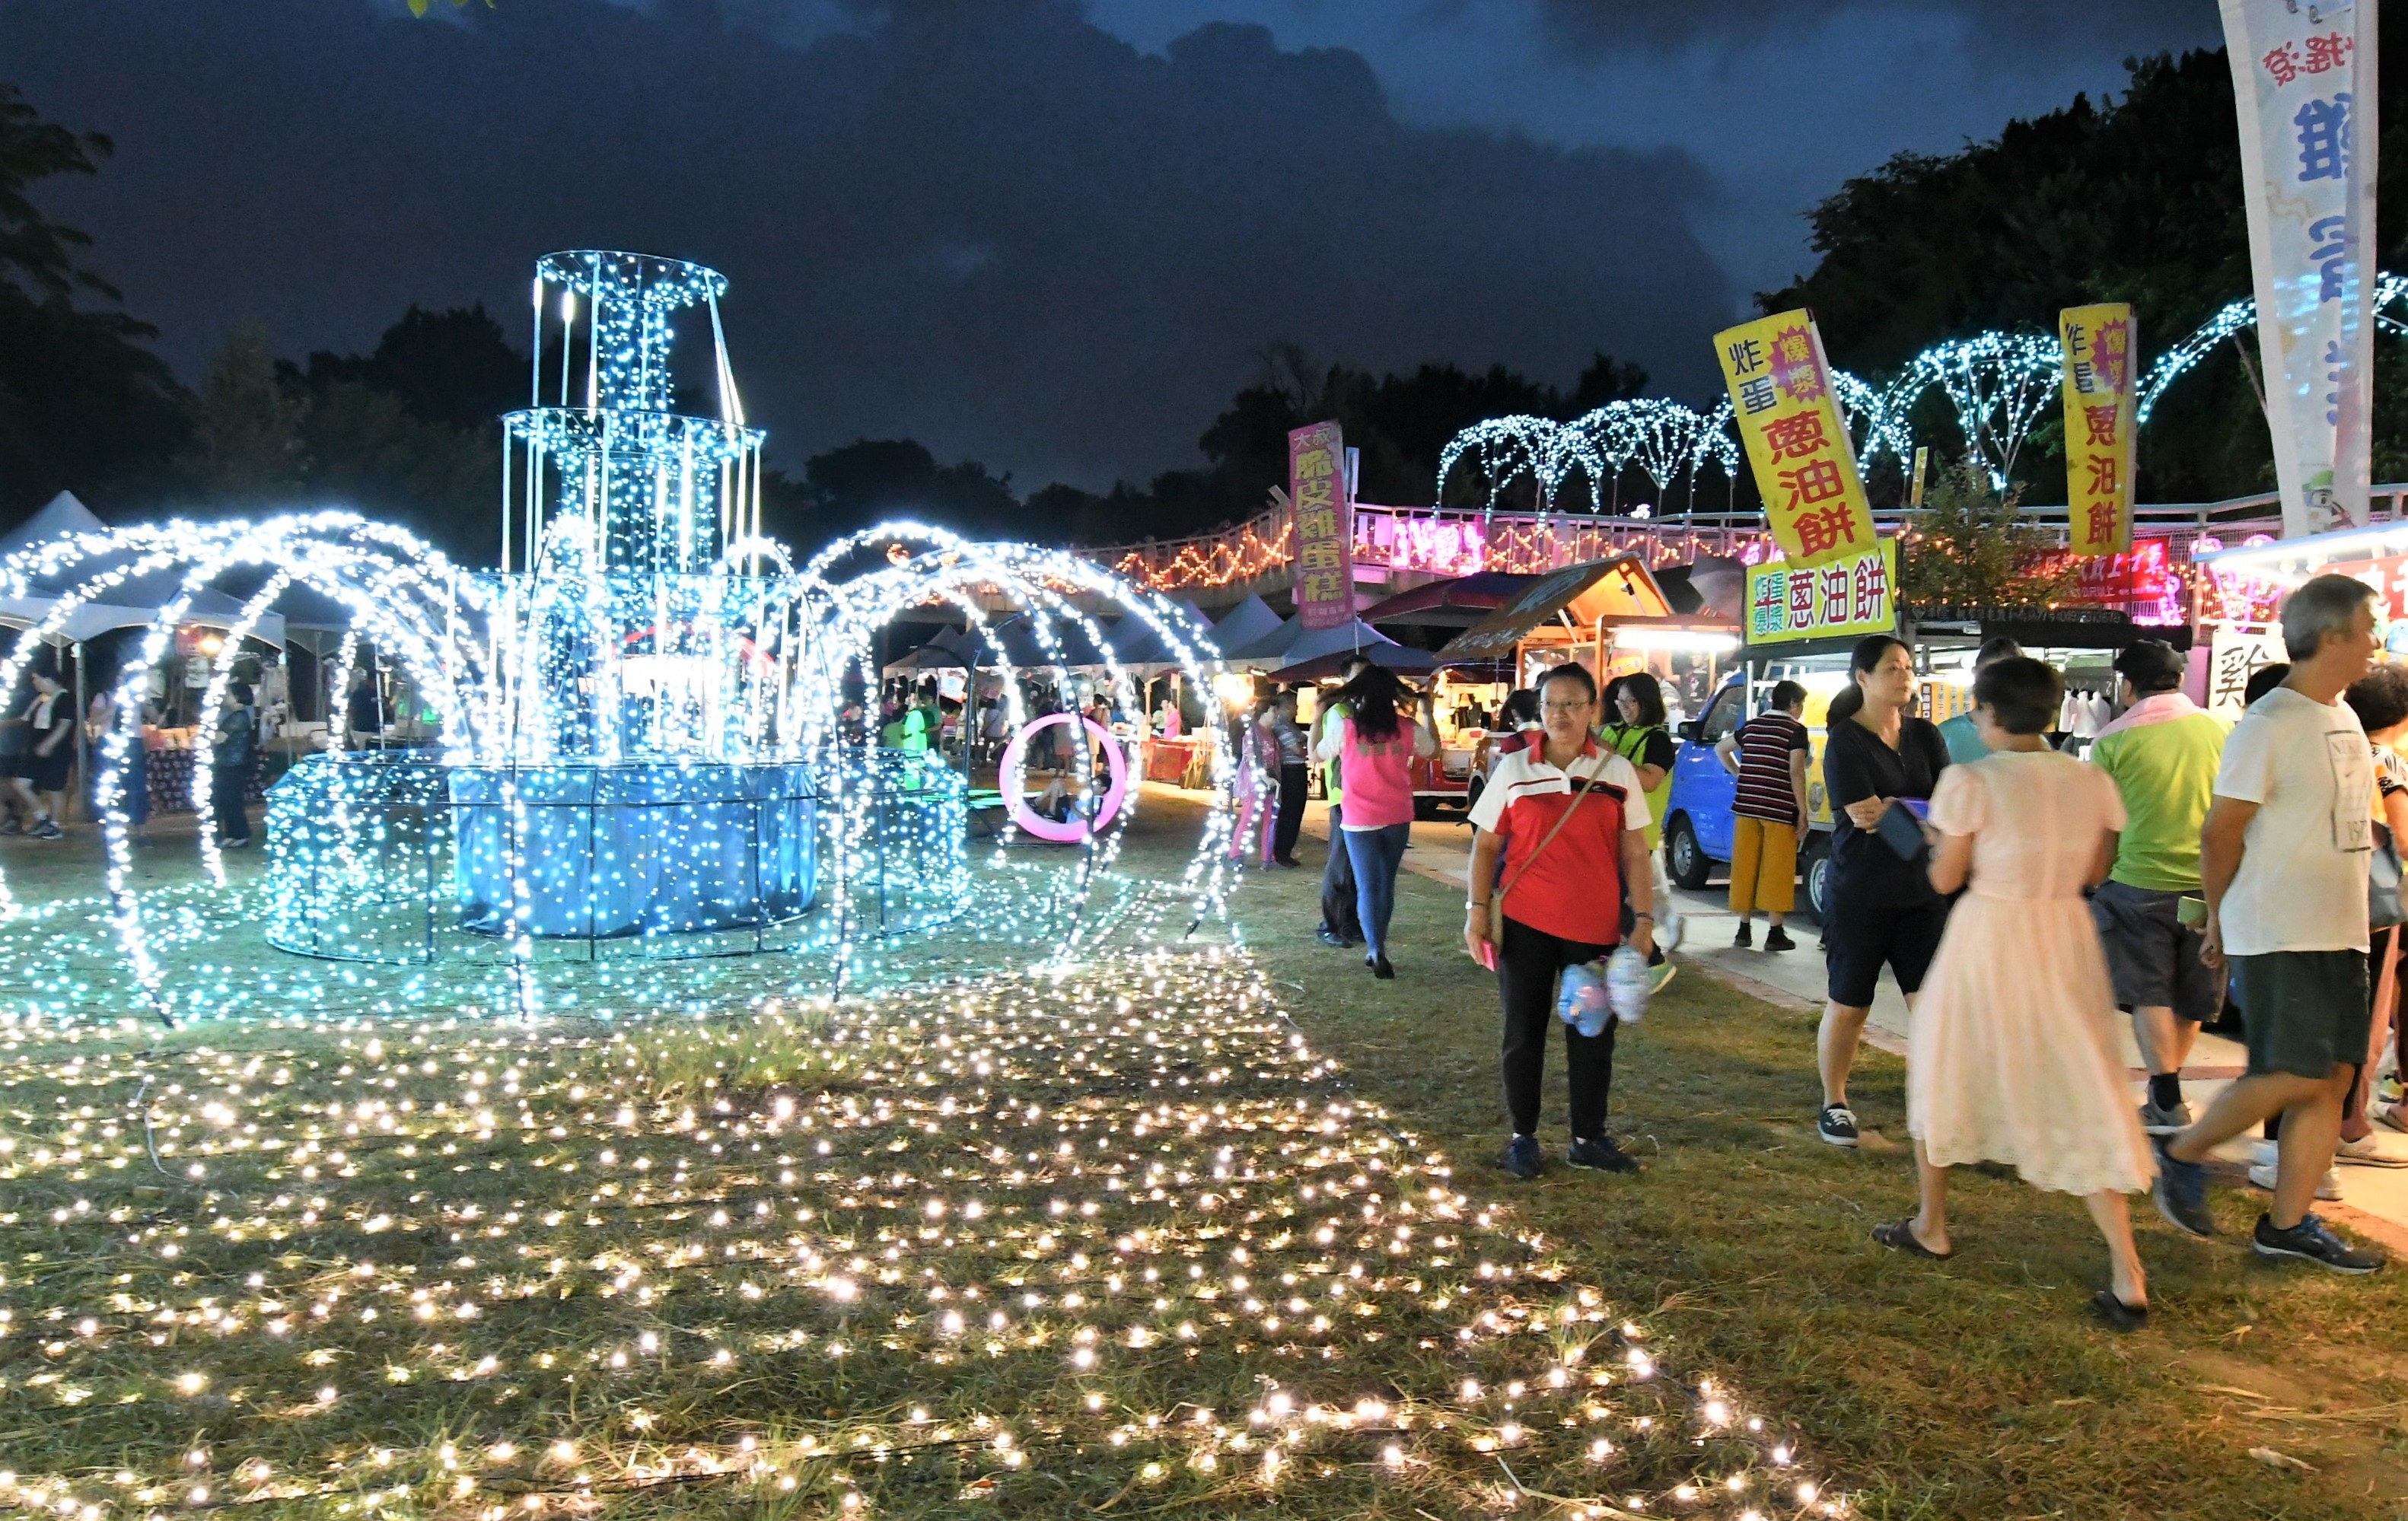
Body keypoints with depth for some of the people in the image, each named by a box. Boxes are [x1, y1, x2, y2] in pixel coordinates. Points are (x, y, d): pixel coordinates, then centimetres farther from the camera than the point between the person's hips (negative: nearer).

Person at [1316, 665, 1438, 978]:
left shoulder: (1342, 725, -11)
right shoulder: (1407, 727, -4)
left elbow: (1319, 755, 6)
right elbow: (1433, 750, 16)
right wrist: (1427, 713, 26)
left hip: (1359, 820, -2)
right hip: (1398, 819, 2)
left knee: (1367, 886, 0)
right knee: (1386, 883, 15)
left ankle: (1375, 950, -16)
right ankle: (1376, 949, 24)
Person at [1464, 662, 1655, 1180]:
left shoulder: (1617, 771, 1)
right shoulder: (1513, 769, -1)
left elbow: (1634, 852, 3)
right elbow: (1486, 845, 3)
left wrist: (1644, 917, -4)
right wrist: (1477, 909, -5)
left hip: (1595, 925, 1)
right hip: (1525, 922, -1)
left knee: (1592, 1034, 9)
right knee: (1523, 1032, 8)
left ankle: (1589, 1138, 23)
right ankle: (1523, 1137, 22)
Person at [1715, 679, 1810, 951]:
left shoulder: (1751, 726, 12)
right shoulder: (1795, 730, -5)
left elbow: (1720, 748, 24)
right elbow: (1796, 773, -12)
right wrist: (1802, 811, -9)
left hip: (1746, 807, 5)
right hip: (1780, 811, -5)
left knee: (1745, 867, 8)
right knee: (1776, 871, -1)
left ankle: (1744, 930, 12)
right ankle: (1775, 933, 0)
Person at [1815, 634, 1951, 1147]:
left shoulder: (1924, 735, 8)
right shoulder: (1845, 740, -7)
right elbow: (1865, 815, -17)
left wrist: (1891, 810, -19)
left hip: (1921, 892, 4)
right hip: (1860, 897, -4)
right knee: (1848, 1008, 6)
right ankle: (1834, 1105, 22)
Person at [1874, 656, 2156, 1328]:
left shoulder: (1973, 782, -13)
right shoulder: (2092, 781, 2)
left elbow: (1945, 878, -9)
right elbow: (2093, 871, 11)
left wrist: (1947, 840, 11)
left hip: (1989, 937, -4)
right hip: (2067, 938, 4)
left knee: (1945, 1073, 17)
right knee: (2082, 1096, 8)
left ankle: (1932, 1227, 31)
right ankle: (2127, 1277, 1)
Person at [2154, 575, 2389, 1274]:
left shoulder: (2345, 718, 13)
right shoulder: (2270, 725, -15)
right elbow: (2220, 832, -13)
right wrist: (2221, 921, -5)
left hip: (2340, 933, 8)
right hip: (2279, 936, -8)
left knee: (2332, 1078, 7)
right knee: (2295, 1077, -9)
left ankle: (2288, 1224, 15)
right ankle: (2182, 1153, 12)